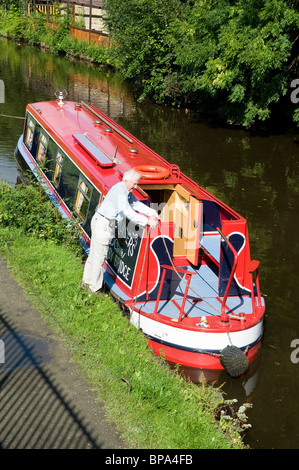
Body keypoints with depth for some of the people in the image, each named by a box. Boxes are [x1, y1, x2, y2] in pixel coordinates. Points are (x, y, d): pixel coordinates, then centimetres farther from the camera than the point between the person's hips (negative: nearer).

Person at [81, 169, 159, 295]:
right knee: (99, 256, -4)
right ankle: (94, 288, 5)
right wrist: (147, 221, -27)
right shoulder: (120, 190, -22)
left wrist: (152, 212, 5)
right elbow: (128, 212, -29)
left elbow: (137, 204, 18)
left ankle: (86, 282, 31)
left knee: (94, 253, 19)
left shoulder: (127, 191, 11)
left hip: (100, 222, 11)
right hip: (103, 224, -11)